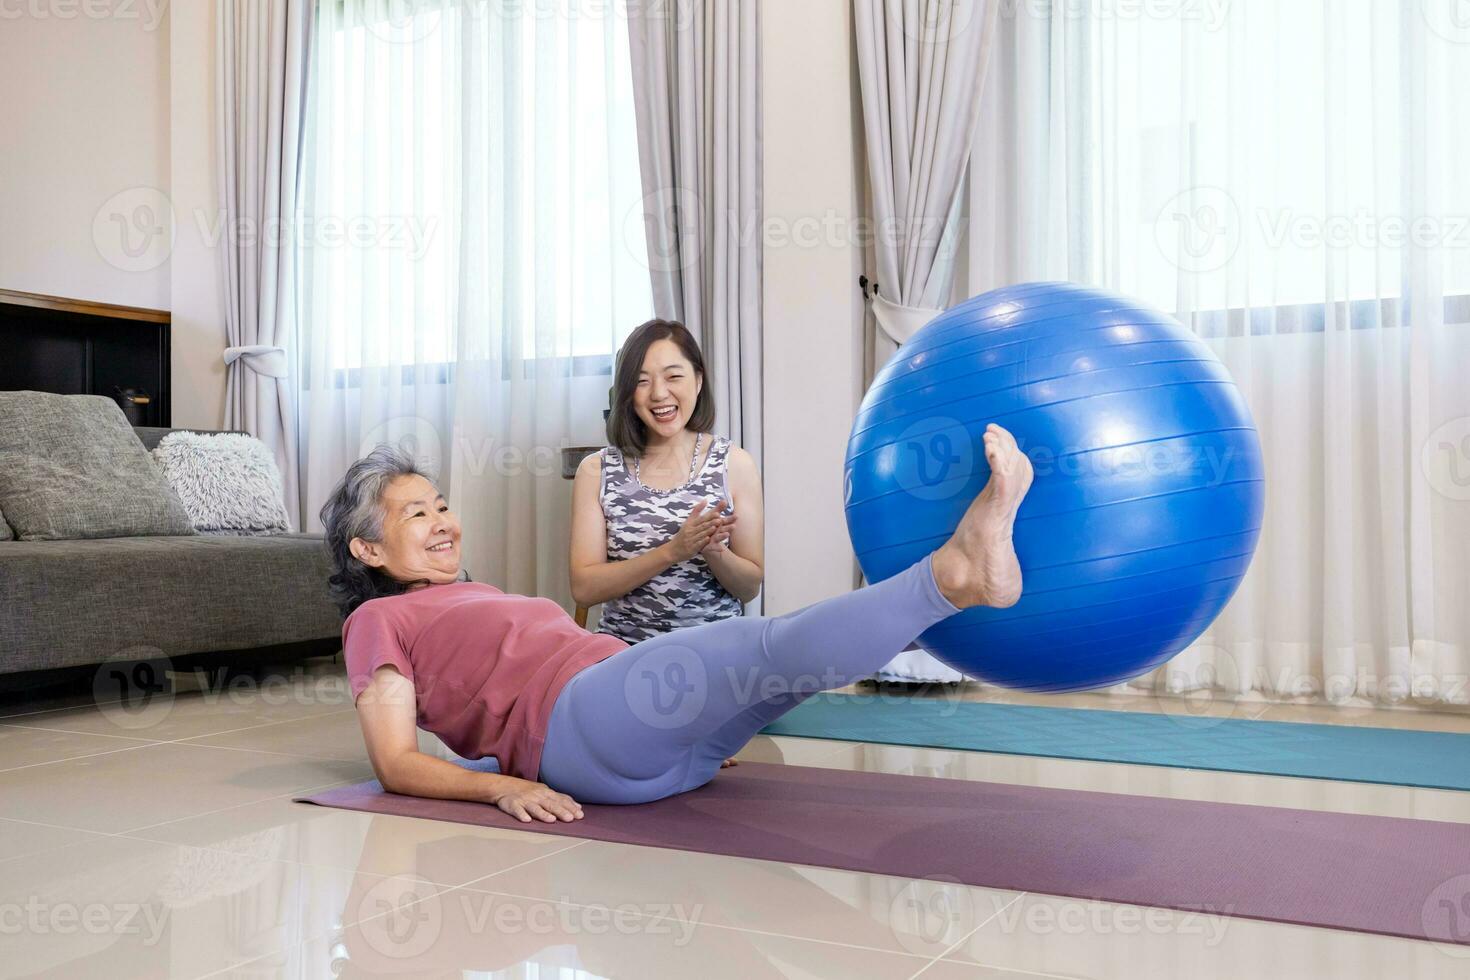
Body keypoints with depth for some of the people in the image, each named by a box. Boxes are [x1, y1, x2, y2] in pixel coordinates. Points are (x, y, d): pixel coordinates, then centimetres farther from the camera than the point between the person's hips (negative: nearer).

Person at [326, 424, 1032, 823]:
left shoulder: (485, 600, 34)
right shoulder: (379, 621, 12)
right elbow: (397, 764, 1)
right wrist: (501, 786, -17)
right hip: (576, 722, -8)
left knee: (794, 647, -12)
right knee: (774, 642, -26)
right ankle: (954, 573, -37)